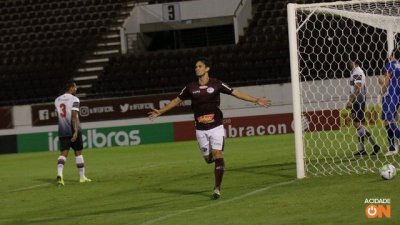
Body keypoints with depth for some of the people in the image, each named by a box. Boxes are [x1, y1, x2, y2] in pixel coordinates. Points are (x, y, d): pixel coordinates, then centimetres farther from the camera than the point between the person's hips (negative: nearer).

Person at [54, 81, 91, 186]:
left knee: (63, 153, -2)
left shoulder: (57, 100, 10)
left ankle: (59, 173, -26)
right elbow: (74, 116, -19)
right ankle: (82, 177, 16)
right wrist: (76, 131, -23)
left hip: (62, 130, 4)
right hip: (73, 130, -4)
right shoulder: (74, 99, -9)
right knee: (78, 152, 9)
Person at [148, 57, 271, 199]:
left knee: (217, 155, -13)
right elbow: (177, 100, 15)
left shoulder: (216, 84, -4)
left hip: (216, 126, -3)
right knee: (208, 159, 6)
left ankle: (217, 188, -9)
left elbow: (236, 93, -4)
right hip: (201, 129, 3)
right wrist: (160, 111, 17)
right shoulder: (191, 87, 4)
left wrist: (255, 100, -10)